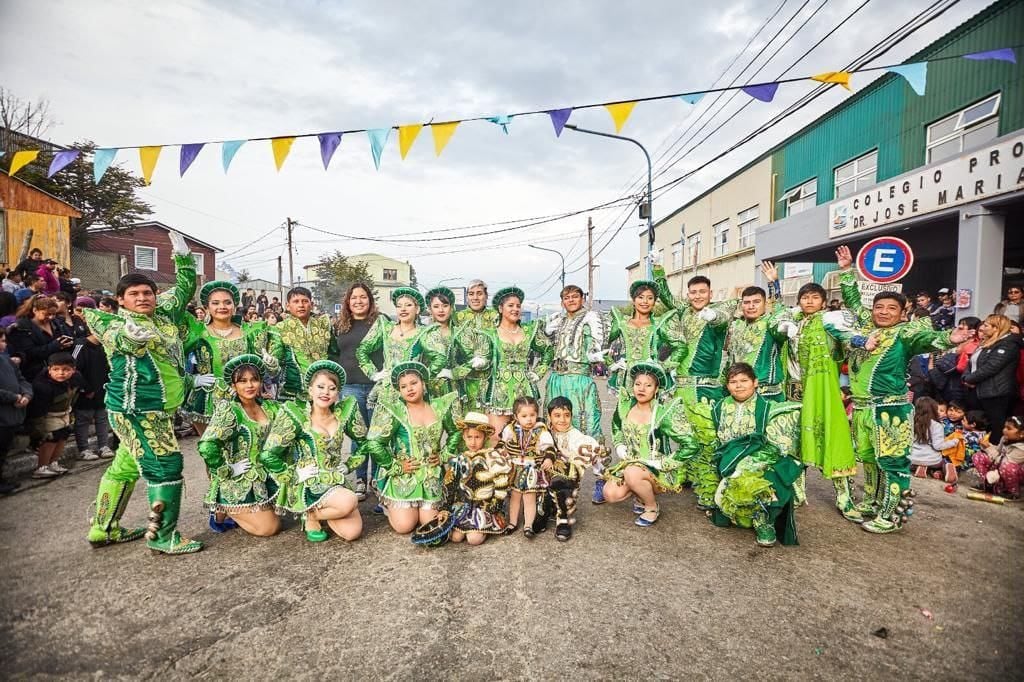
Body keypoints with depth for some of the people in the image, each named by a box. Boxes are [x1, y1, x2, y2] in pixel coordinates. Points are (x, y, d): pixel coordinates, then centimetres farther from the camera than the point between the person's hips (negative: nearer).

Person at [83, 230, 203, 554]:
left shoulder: (164, 313, 8)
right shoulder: (119, 323, -10)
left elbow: (184, 289, 17)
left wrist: (182, 256, 8)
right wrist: (127, 334, -51)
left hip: (156, 409, 8)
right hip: (136, 410, -8)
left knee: (126, 466, 18)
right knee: (165, 466, -8)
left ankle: (103, 529, 34)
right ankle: (162, 536, 3)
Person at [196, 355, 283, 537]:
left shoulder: (270, 407, 1)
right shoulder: (228, 410, -18)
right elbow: (206, 447, -29)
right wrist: (227, 471, -20)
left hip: (265, 480, 7)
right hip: (239, 484, -7)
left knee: (275, 520, 11)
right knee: (269, 528, -8)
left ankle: (229, 509, 26)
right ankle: (223, 510, 13)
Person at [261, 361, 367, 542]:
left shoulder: (344, 412, 0)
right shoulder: (296, 415, -11)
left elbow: (365, 442, 13)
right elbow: (269, 455, -10)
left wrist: (348, 466, 5)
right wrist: (293, 476, -11)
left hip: (336, 483, 5)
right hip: (305, 487, -5)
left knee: (353, 532, -10)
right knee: (349, 502, -30)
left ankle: (318, 512, 18)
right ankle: (311, 517, 1)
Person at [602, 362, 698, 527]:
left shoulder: (665, 412, -20)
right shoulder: (625, 406, -3)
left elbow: (691, 446, -20)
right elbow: (616, 428, 19)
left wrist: (661, 463, -21)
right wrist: (620, 447, 2)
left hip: (660, 470, -5)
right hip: (632, 463, 5)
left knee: (632, 474, -35)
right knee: (610, 494, -15)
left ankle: (652, 507, -4)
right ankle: (642, 494, 16)